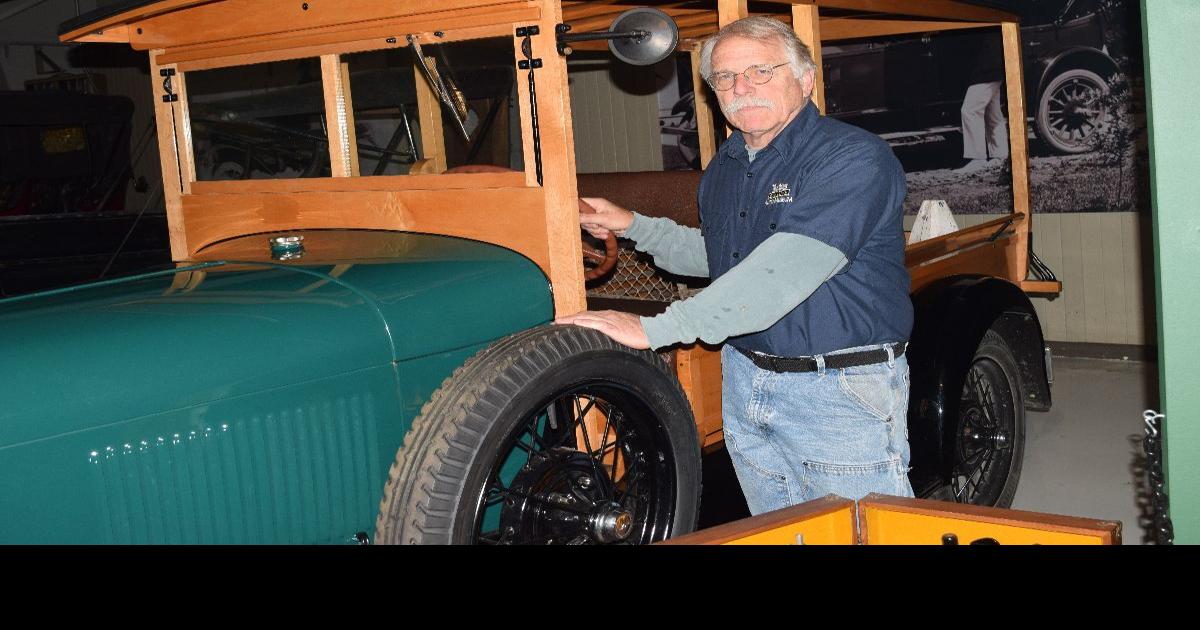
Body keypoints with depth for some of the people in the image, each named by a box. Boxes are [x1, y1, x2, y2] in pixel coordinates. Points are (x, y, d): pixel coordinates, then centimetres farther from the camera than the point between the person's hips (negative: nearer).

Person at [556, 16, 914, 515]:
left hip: (841, 392, -7)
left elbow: (784, 270, -29)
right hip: (745, 380, 7)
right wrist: (633, 227, 10)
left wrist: (655, 330, -31)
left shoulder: (854, 159, -18)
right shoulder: (723, 168, 9)